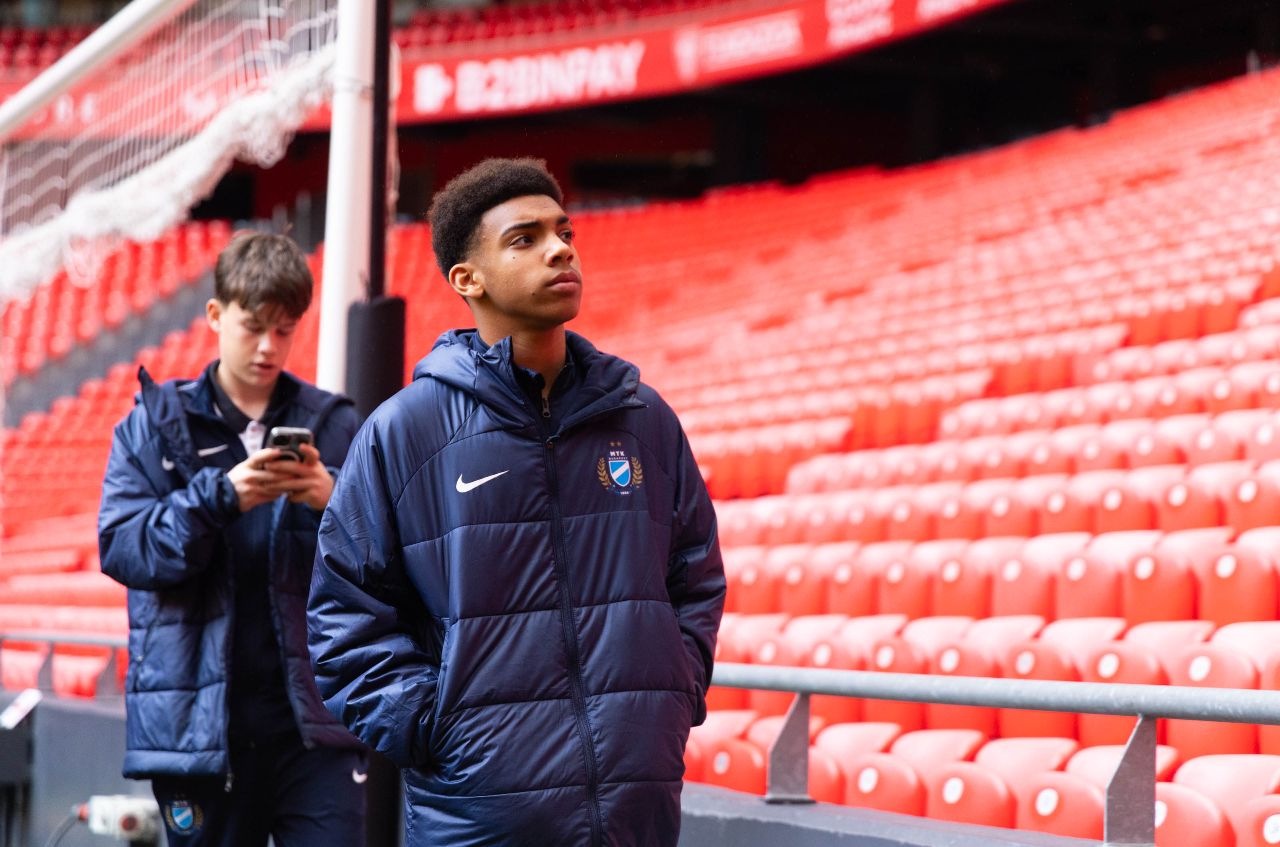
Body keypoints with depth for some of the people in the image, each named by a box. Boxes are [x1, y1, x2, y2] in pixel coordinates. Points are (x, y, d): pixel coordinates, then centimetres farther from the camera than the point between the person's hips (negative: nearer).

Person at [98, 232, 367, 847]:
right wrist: (219, 496, -18)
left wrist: (332, 503, -16)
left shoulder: (333, 426, 8)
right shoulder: (155, 426, 7)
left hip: (314, 714, 0)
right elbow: (120, 547, -5)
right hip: (200, 720, 0)